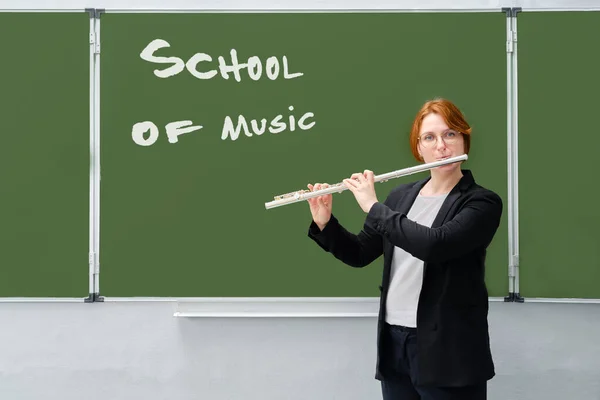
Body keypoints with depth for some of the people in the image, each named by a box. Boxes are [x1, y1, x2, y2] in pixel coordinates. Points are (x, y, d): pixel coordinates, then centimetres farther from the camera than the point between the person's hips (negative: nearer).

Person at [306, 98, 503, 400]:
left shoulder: (482, 203, -9)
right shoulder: (402, 196, 8)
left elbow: (434, 244, -26)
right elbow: (359, 254, 12)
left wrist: (373, 207, -19)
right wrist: (324, 223, -4)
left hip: (448, 350, -5)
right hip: (393, 343, 5)